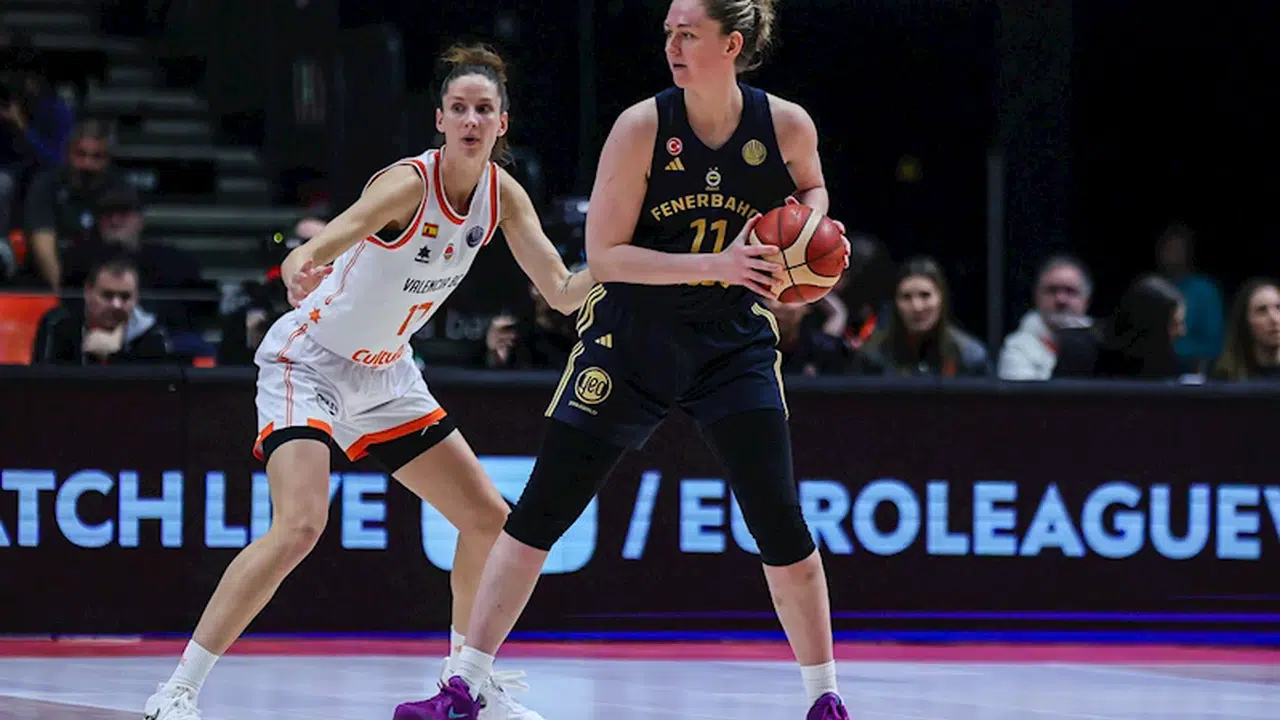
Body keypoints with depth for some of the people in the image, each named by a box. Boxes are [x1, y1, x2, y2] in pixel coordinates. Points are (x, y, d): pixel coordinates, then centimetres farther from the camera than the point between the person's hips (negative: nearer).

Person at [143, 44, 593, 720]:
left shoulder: (502, 193, -5)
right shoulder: (409, 182, -25)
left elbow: (562, 292, -5)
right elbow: (331, 239, -43)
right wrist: (300, 267, -66)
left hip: (383, 373, 8)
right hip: (307, 360, -8)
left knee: (489, 519, 7)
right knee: (300, 526, -26)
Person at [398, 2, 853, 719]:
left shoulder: (786, 126, -9)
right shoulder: (643, 127, -15)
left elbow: (811, 189, 15)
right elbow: (604, 254, -15)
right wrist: (713, 265, -25)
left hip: (734, 340, 1)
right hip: (632, 339, -1)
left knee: (780, 521, -6)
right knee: (540, 513, -2)